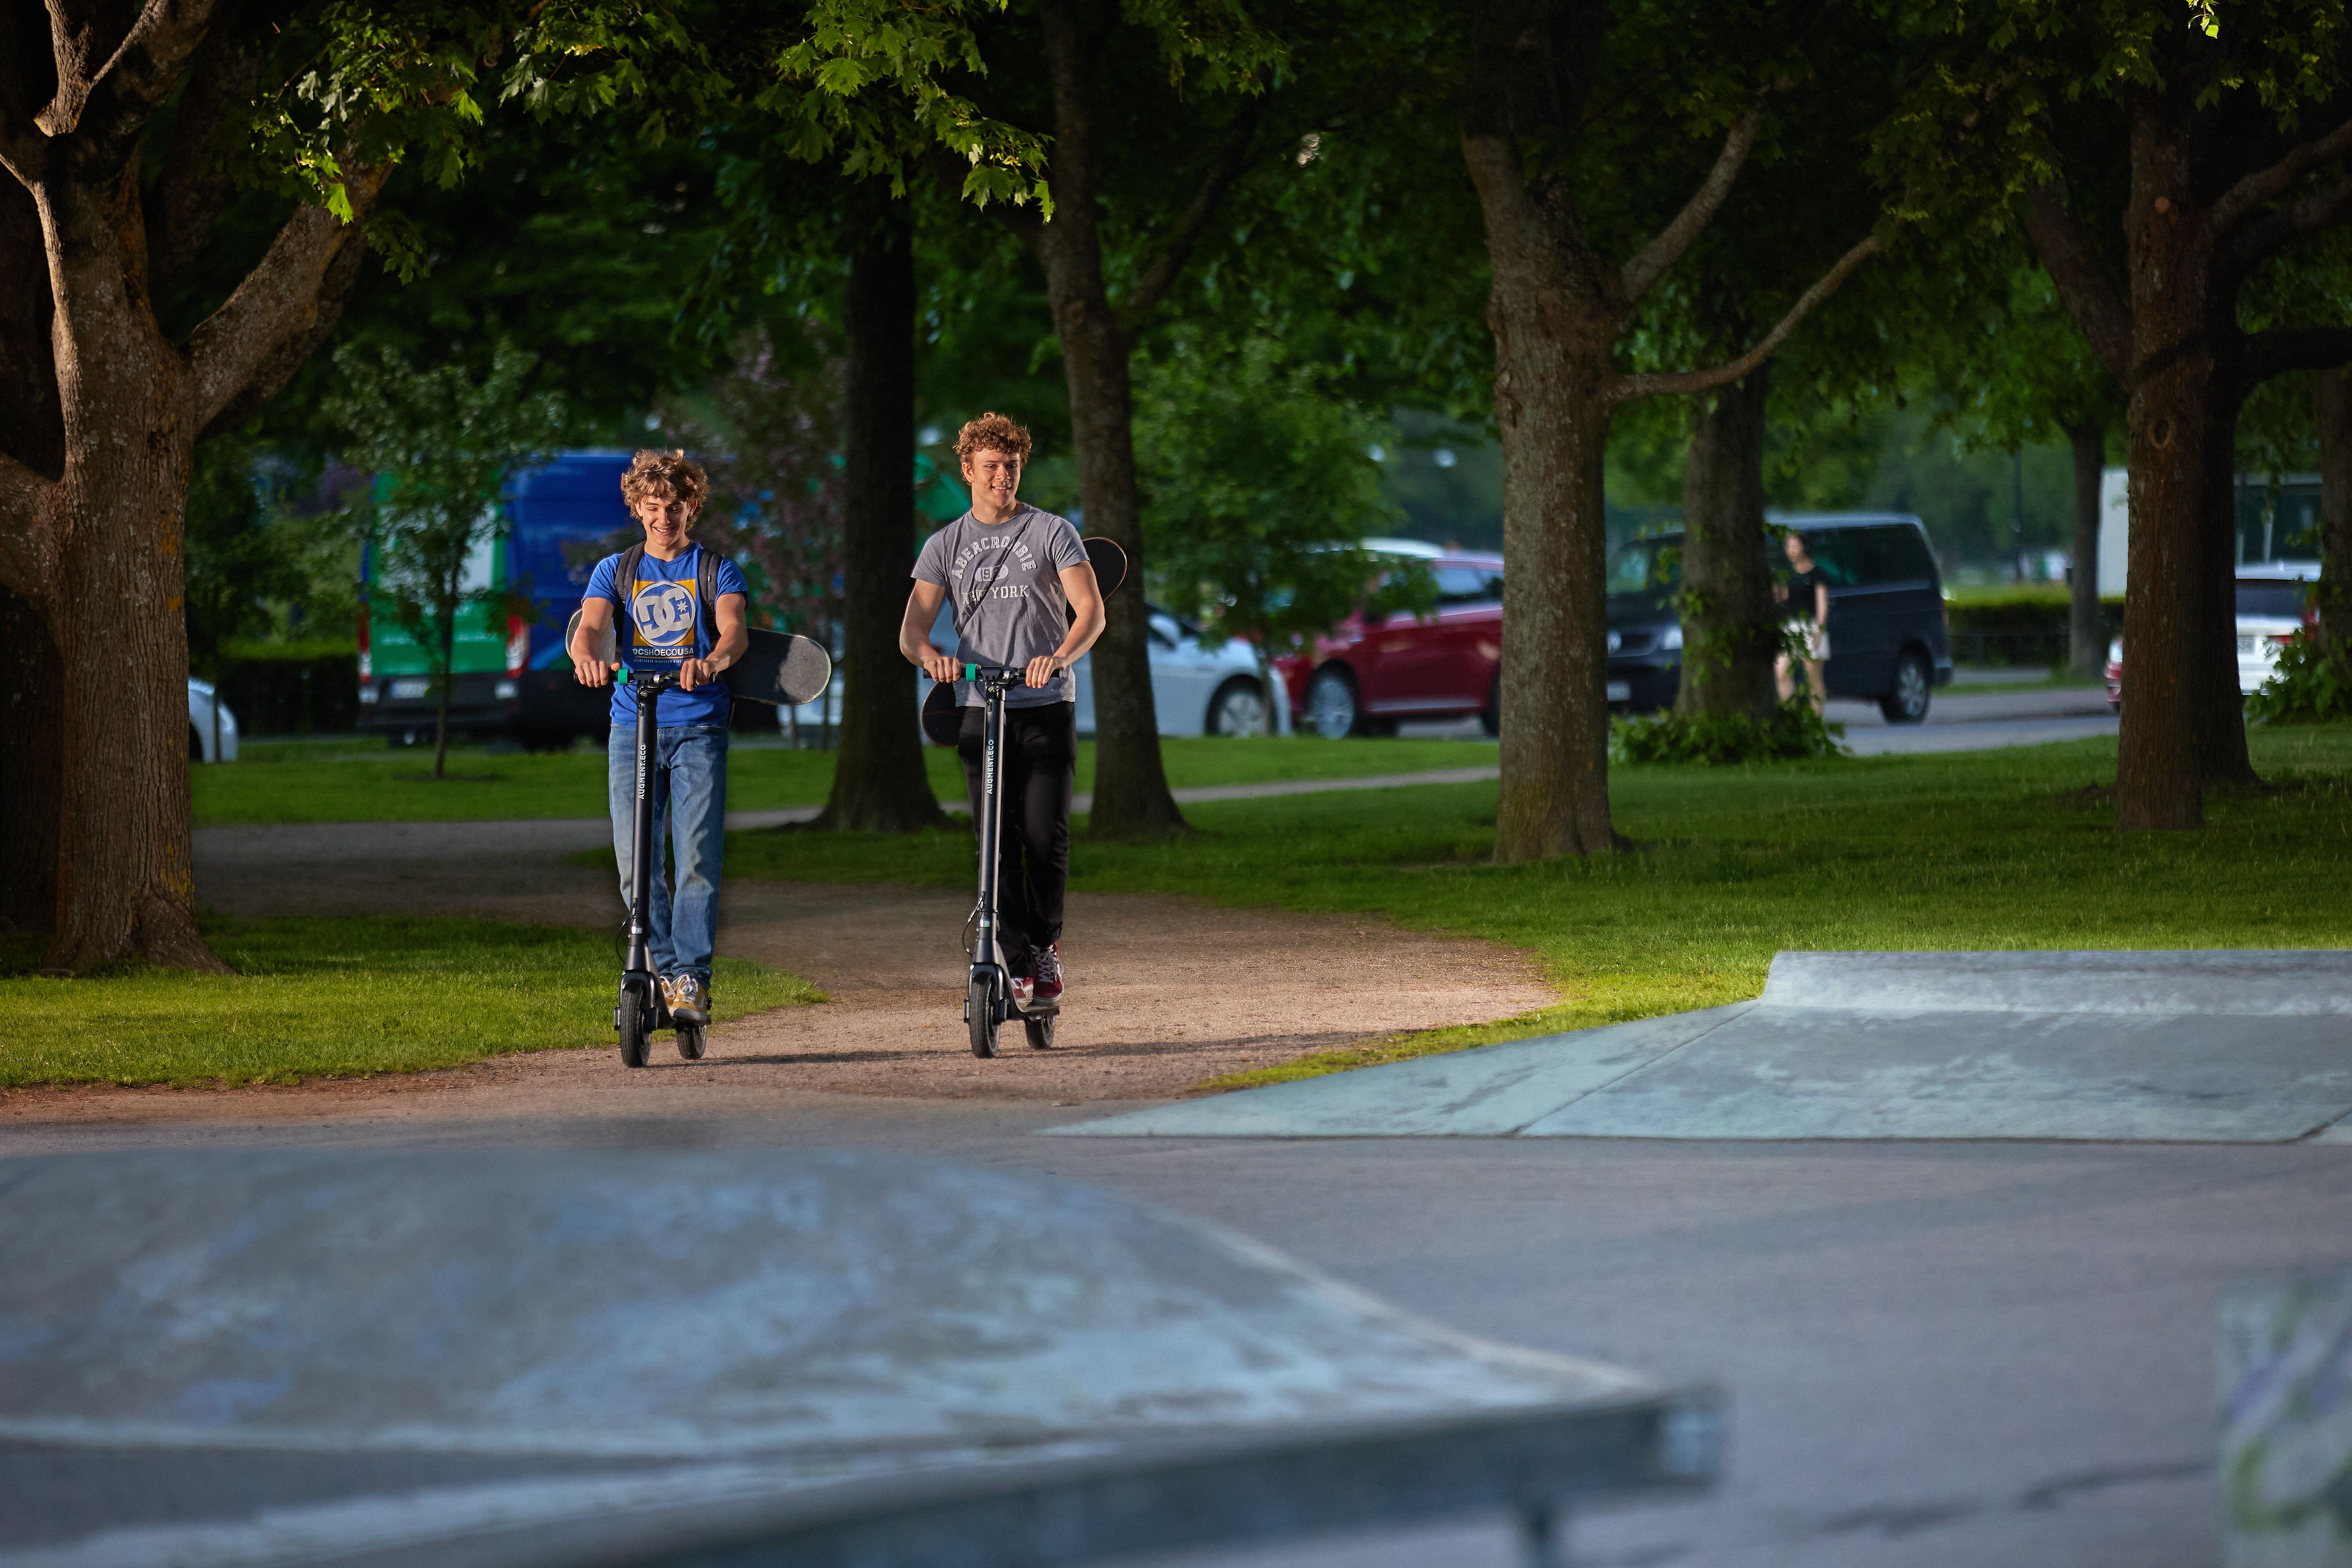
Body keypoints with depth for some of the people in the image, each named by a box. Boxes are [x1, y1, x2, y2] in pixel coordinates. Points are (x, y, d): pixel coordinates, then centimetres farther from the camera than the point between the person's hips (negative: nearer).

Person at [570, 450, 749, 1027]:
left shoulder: (716, 572, 8)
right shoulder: (615, 571, 13)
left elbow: (735, 628, -11)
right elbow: (590, 626, -5)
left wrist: (712, 661, -35)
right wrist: (587, 658, -30)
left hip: (698, 727, -2)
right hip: (632, 726, 2)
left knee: (696, 858, -12)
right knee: (637, 864, 0)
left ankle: (693, 979, -10)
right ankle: (662, 969, 14)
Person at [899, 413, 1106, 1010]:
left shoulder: (1052, 533, 4)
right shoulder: (945, 546, 10)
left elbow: (1091, 612, -7)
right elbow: (912, 628, 2)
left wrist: (1059, 656, -28)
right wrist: (929, 655, -22)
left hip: (1047, 707, -2)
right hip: (981, 708, 2)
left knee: (1045, 832, -11)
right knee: (998, 840, -4)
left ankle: (1045, 943, 12)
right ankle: (1016, 968, 0)